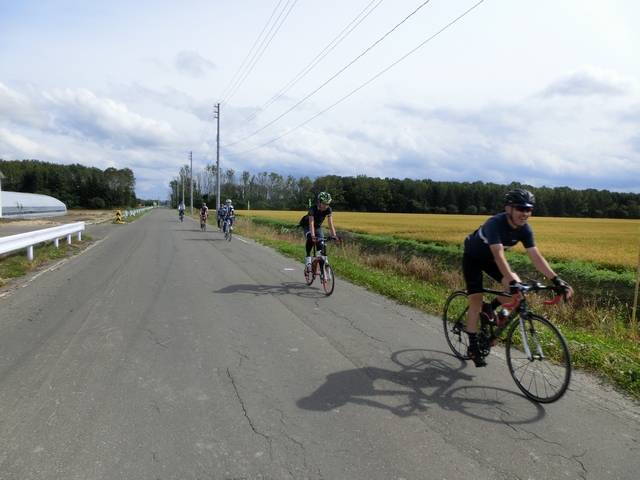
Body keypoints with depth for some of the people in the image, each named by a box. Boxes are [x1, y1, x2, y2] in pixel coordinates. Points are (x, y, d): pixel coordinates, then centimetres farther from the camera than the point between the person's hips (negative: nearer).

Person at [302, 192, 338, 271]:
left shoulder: (328, 209, -22)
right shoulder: (313, 208, -32)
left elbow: (330, 223, -26)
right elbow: (311, 223, -39)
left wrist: (334, 235, -37)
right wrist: (313, 236, -50)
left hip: (318, 227, 3)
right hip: (308, 226, -3)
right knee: (310, 238, -34)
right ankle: (308, 256, -18)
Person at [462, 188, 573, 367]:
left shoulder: (525, 229, -17)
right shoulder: (494, 224, -36)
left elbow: (536, 257, -19)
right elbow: (499, 255, -45)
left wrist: (556, 279, -29)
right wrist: (512, 282, -55)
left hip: (490, 259, 6)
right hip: (473, 257, -6)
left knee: (517, 286, -18)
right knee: (476, 302, -10)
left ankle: (491, 309, 10)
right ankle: (473, 347, 3)